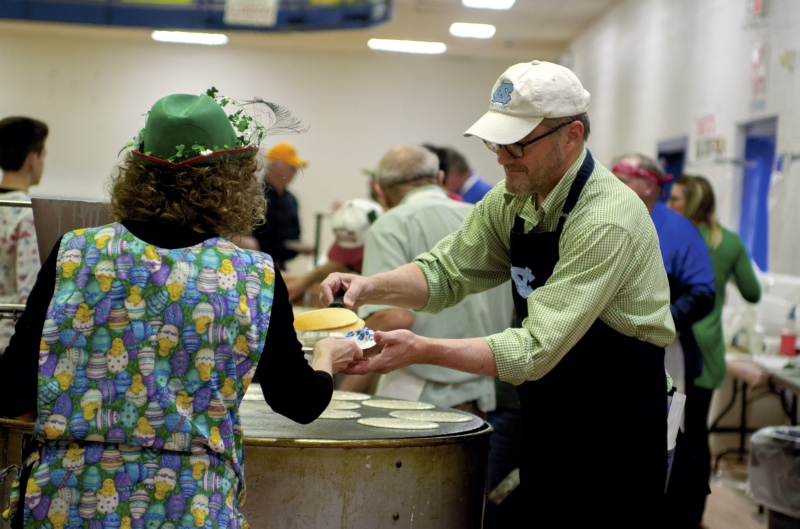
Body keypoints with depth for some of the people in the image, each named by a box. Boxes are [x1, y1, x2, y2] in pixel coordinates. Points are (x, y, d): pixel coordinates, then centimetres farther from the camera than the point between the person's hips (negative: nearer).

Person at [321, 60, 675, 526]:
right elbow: (447, 270, 5)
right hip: (548, 418, 7)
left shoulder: (607, 221, -26)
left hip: (616, 431, -7)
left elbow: (536, 349, -28)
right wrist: (372, 286, -13)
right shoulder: (511, 199, 0)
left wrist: (422, 350, -32)